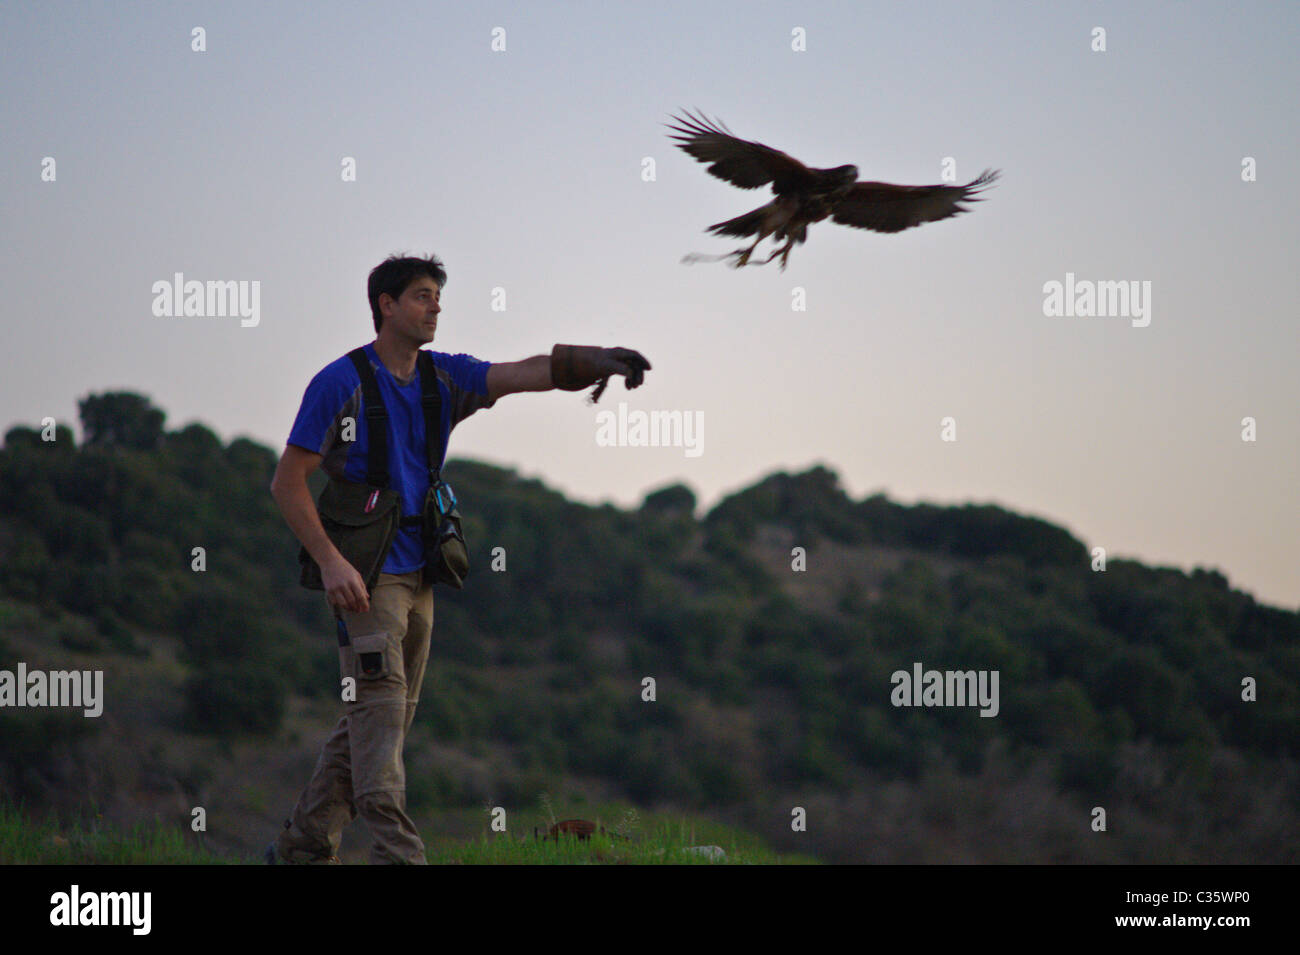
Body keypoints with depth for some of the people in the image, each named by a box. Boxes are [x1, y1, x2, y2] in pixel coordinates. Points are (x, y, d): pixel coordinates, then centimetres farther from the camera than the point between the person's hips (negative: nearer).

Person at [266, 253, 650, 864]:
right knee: (379, 711, -13)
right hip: (364, 576, -7)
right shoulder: (340, 384, -7)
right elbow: (287, 482, -8)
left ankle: (302, 848, 19)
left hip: (417, 576, 7)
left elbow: (528, 373, -2)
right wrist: (331, 562, -18)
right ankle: (396, 853, -16)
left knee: (379, 719, 10)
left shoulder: (444, 379, 11)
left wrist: (600, 361, -20)